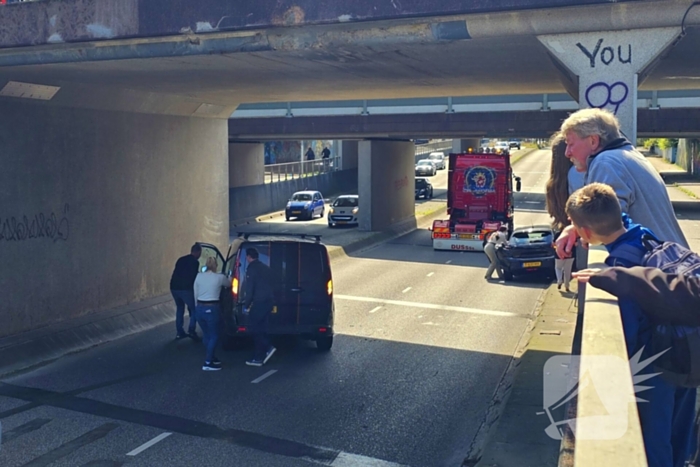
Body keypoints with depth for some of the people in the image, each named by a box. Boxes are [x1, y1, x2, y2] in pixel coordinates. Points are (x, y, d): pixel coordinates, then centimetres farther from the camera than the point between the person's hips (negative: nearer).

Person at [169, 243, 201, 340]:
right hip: (185, 288, -7)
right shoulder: (195, 262, -5)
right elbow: (194, 277, -8)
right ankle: (191, 330, -6)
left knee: (179, 309, 21)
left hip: (174, 287, 7)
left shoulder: (181, 259, 17)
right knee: (194, 309, 5)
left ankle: (180, 332, 21)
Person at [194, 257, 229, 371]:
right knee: (214, 336, 7)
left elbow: (195, 294, 6)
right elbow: (228, 285, 18)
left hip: (200, 308, 4)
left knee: (206, 335, 18)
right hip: (212, 309, -4)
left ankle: (212, 358, 31)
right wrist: (222, 283, 41)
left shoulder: (199, 276, 2)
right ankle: (208, 363, 4)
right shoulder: (220, 277, -5)